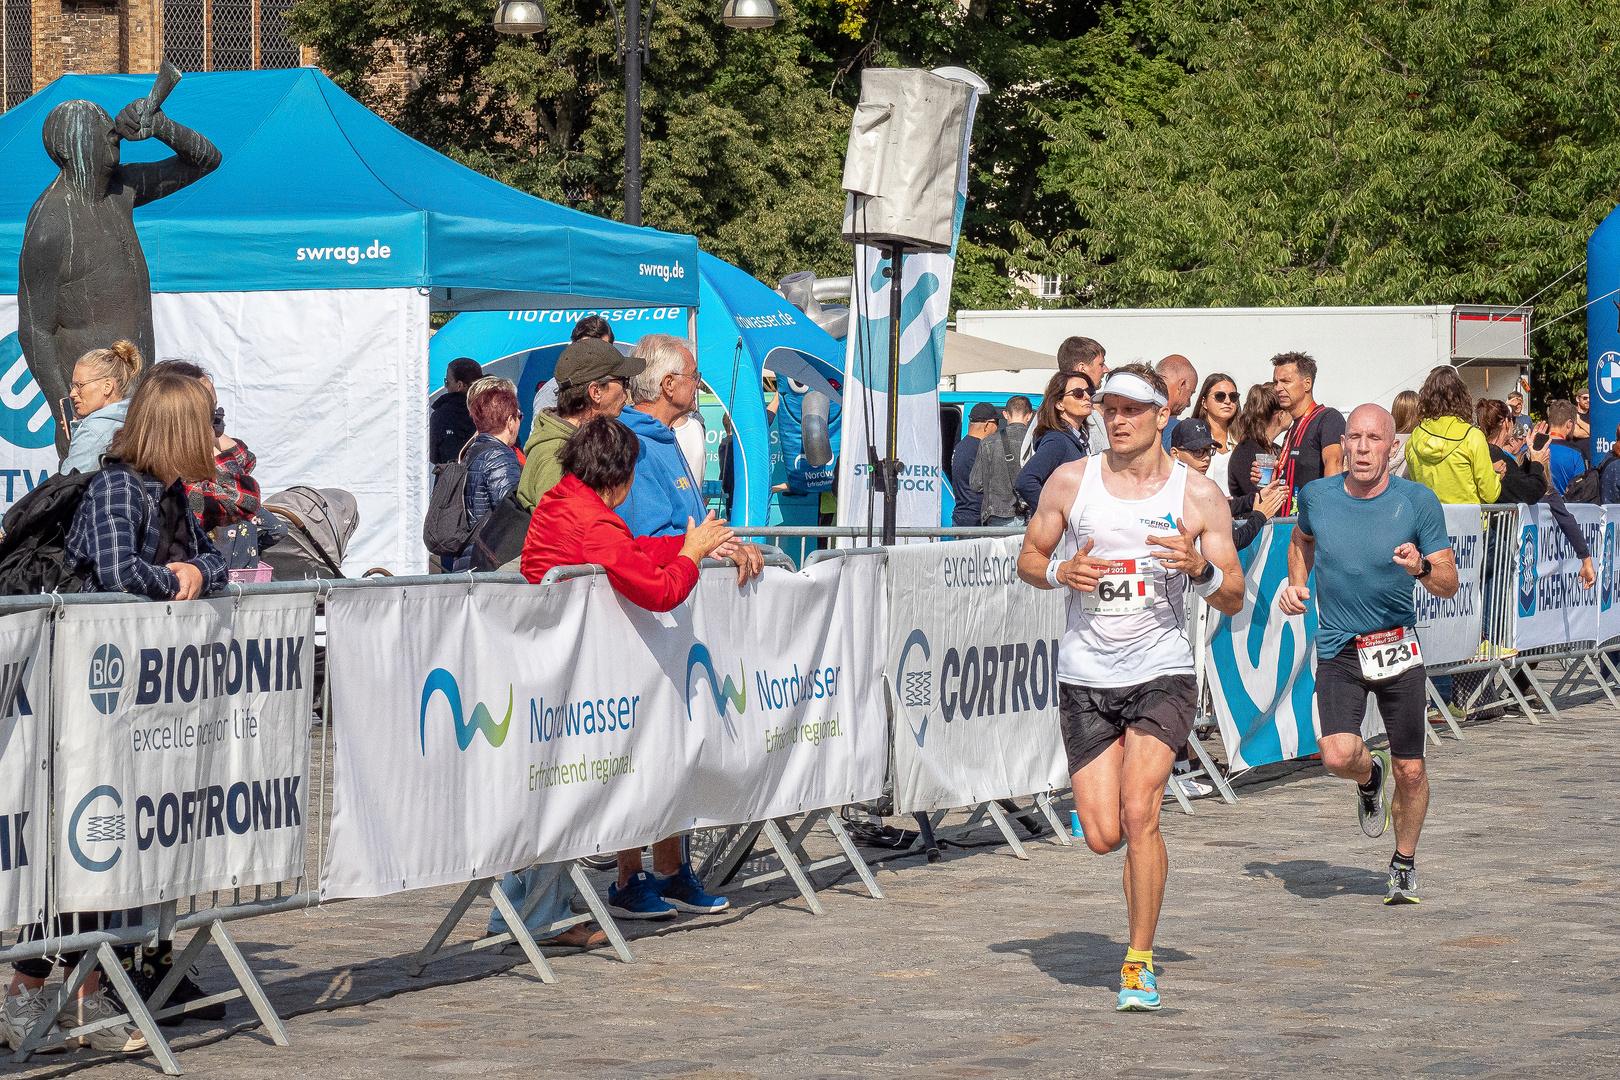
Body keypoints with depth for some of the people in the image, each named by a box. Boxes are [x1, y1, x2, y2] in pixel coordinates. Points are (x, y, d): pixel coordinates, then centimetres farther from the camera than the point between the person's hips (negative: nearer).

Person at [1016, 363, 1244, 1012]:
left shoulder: (1199, 496, -1)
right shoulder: (1070, 482, 2)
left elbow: (1234, 600, 2)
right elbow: (1028, 557, 14)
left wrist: (1201, 568, -19)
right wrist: (1060, 573, -9)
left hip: (1161, 673, -2)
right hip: (1085, 678, 2)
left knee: (1139, 817, -18)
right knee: (1103, 835, -3)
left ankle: (1139, 962, -4)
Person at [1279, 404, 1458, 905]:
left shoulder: (1419, 502, -8)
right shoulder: (1316, 496, -2)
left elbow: (1449, 585, -3)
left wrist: (1422, 568, -24)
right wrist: (1296, 582, 7)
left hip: (1398, 647, 0)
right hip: (1338, 650, 0)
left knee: (1410, 772, 3)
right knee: (1338, 757, -20)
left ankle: (1405, 864, 29)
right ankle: (1369, 776, 18)